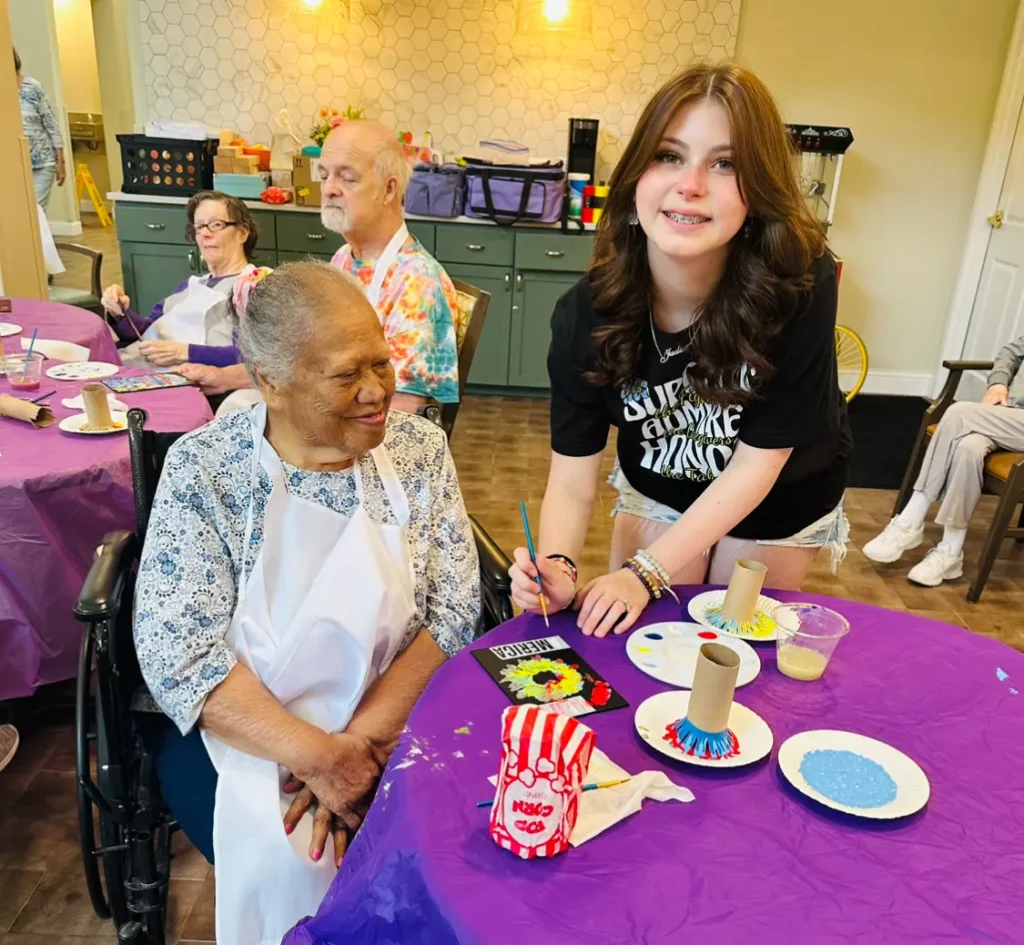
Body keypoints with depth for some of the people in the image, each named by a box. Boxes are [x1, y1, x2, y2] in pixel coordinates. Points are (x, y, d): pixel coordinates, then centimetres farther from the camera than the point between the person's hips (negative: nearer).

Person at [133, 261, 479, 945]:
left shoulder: (420, 449, -4)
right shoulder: (202, 468, -10)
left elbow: (454, 609, -8)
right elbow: (177, 653, -15)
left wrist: (361, 741, -20)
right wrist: (319, 757, -24)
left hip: (397, 719, 2)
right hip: (241, 729, -1)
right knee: (289, 866, -25)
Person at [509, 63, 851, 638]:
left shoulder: (801, 282, -33)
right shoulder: (586, 313, -27)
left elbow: (758, 461, -27)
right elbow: (573, 478, -24)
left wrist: (644, 572, -31)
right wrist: (555, 567, -44)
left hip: (780, 500, -1)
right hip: (657, 489, 1)